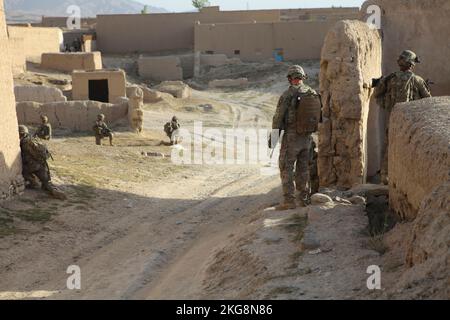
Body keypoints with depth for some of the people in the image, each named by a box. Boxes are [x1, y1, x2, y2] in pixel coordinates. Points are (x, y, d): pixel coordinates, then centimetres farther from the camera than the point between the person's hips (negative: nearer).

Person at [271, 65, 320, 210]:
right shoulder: (312, 94, 4)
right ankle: (303, 198, 18)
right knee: (303, 168, 14)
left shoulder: (287, 95, -14)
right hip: (307, 137, 6)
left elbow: (278, 117, -12)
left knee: (286, 169, -1)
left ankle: (289, 201, -5)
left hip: (291, 137, -6)